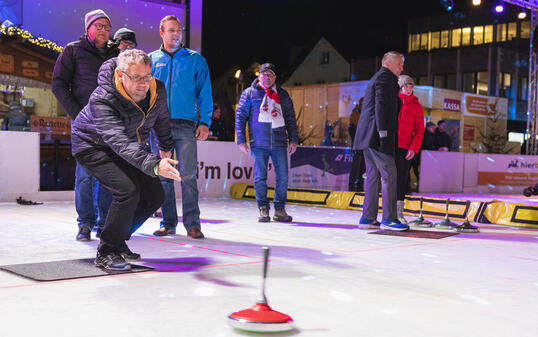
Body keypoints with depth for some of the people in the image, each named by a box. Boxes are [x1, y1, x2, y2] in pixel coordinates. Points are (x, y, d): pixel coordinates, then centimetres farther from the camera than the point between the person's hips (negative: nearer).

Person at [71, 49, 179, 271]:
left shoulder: (157, 90, -18)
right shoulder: (102, 100, -36)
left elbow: (161, 119, 6)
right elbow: (120, 141, -48)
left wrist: (166, 148, 21)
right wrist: (154, 164, -62)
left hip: (134, 147, 7)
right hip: (93, 146, -7)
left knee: (154, 196, 2)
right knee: (128, 190, -27)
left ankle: (118, 240, 22)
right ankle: (106, 253, -9)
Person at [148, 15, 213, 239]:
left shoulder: (196, 60, 9)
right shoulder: (151, 60, 13)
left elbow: (204, 93, 7)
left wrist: (205, 122, -3)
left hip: (186, 126, -2)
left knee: (188, 175, -8)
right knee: (163, 175, 5)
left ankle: (192, 224, -3)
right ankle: (168, 222, 14)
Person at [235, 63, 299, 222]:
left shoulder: (283, 95, 14)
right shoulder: (249, 93, 6)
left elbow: (291, 118, 15)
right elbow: (240, 117, 5)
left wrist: (293, 140, 8)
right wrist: (241, 140, -2)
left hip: (279, 143, 2)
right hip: (259, 143, -2)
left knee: (283, 177, -1)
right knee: (260, 177, 0)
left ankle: (280, 209, 10)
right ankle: (263, 209, 11)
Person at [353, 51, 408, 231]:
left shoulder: (375, 78, 27)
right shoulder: (385, 76, -5)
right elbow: (381, 105, -17)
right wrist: (383, 132, -22)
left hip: (367, 136, 10)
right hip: (376, 135, -10)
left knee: (373, 175, 9)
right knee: (389, 174, -9)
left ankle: (368, 218, 9)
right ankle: (389, 218, -9)